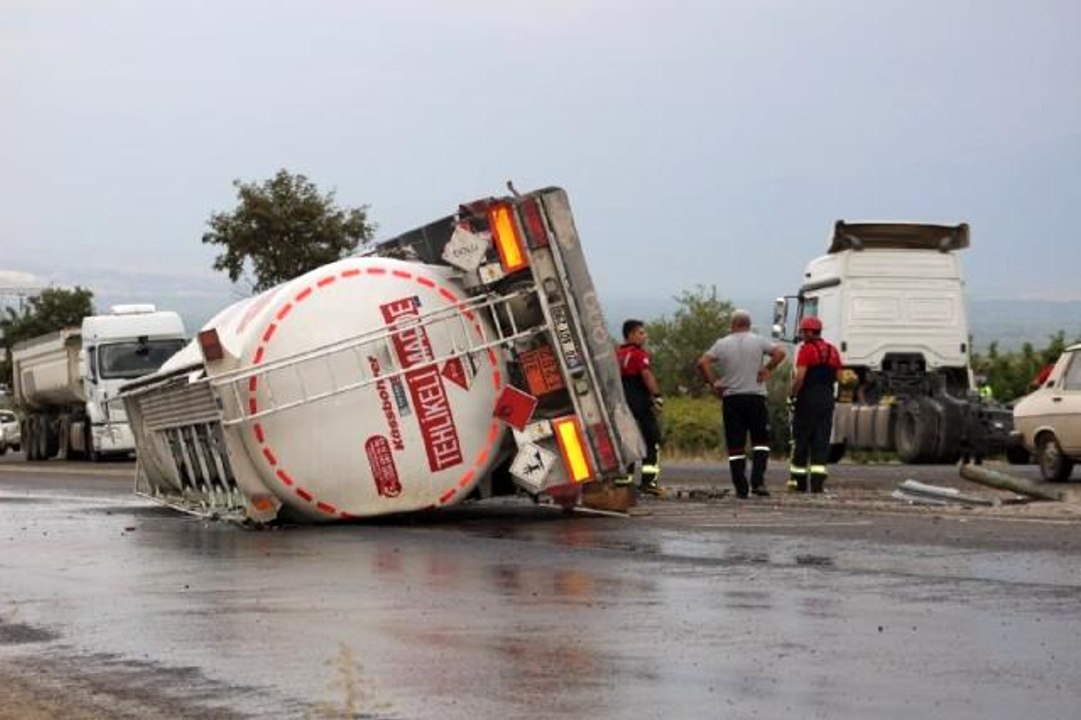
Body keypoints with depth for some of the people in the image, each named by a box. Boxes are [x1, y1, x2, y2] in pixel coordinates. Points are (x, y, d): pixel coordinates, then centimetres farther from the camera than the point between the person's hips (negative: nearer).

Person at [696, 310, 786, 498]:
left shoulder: (722, 344, 3)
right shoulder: (758, 341, 2)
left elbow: (702, 363, -7)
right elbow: (779, 352, -11)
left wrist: (712, 384, 1)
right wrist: (767, 370, -1)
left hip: (731, 398, 1)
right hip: (755, 396, -1)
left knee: (735, 446, 4)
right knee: (760, 441, 8)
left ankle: (741, 488, 2)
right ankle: (758, 481, -8)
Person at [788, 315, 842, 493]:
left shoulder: (806, 349, -9)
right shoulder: (832, 351, 12)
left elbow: (799, 377, -16)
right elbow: (839, 376, 14)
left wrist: (792, 394, -5)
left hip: (807, 399, -5)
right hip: (827, 399, 5)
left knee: (801, 439, 4)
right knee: (821, 440, 4)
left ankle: (799, 480, 8)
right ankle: (817, 481, -4)